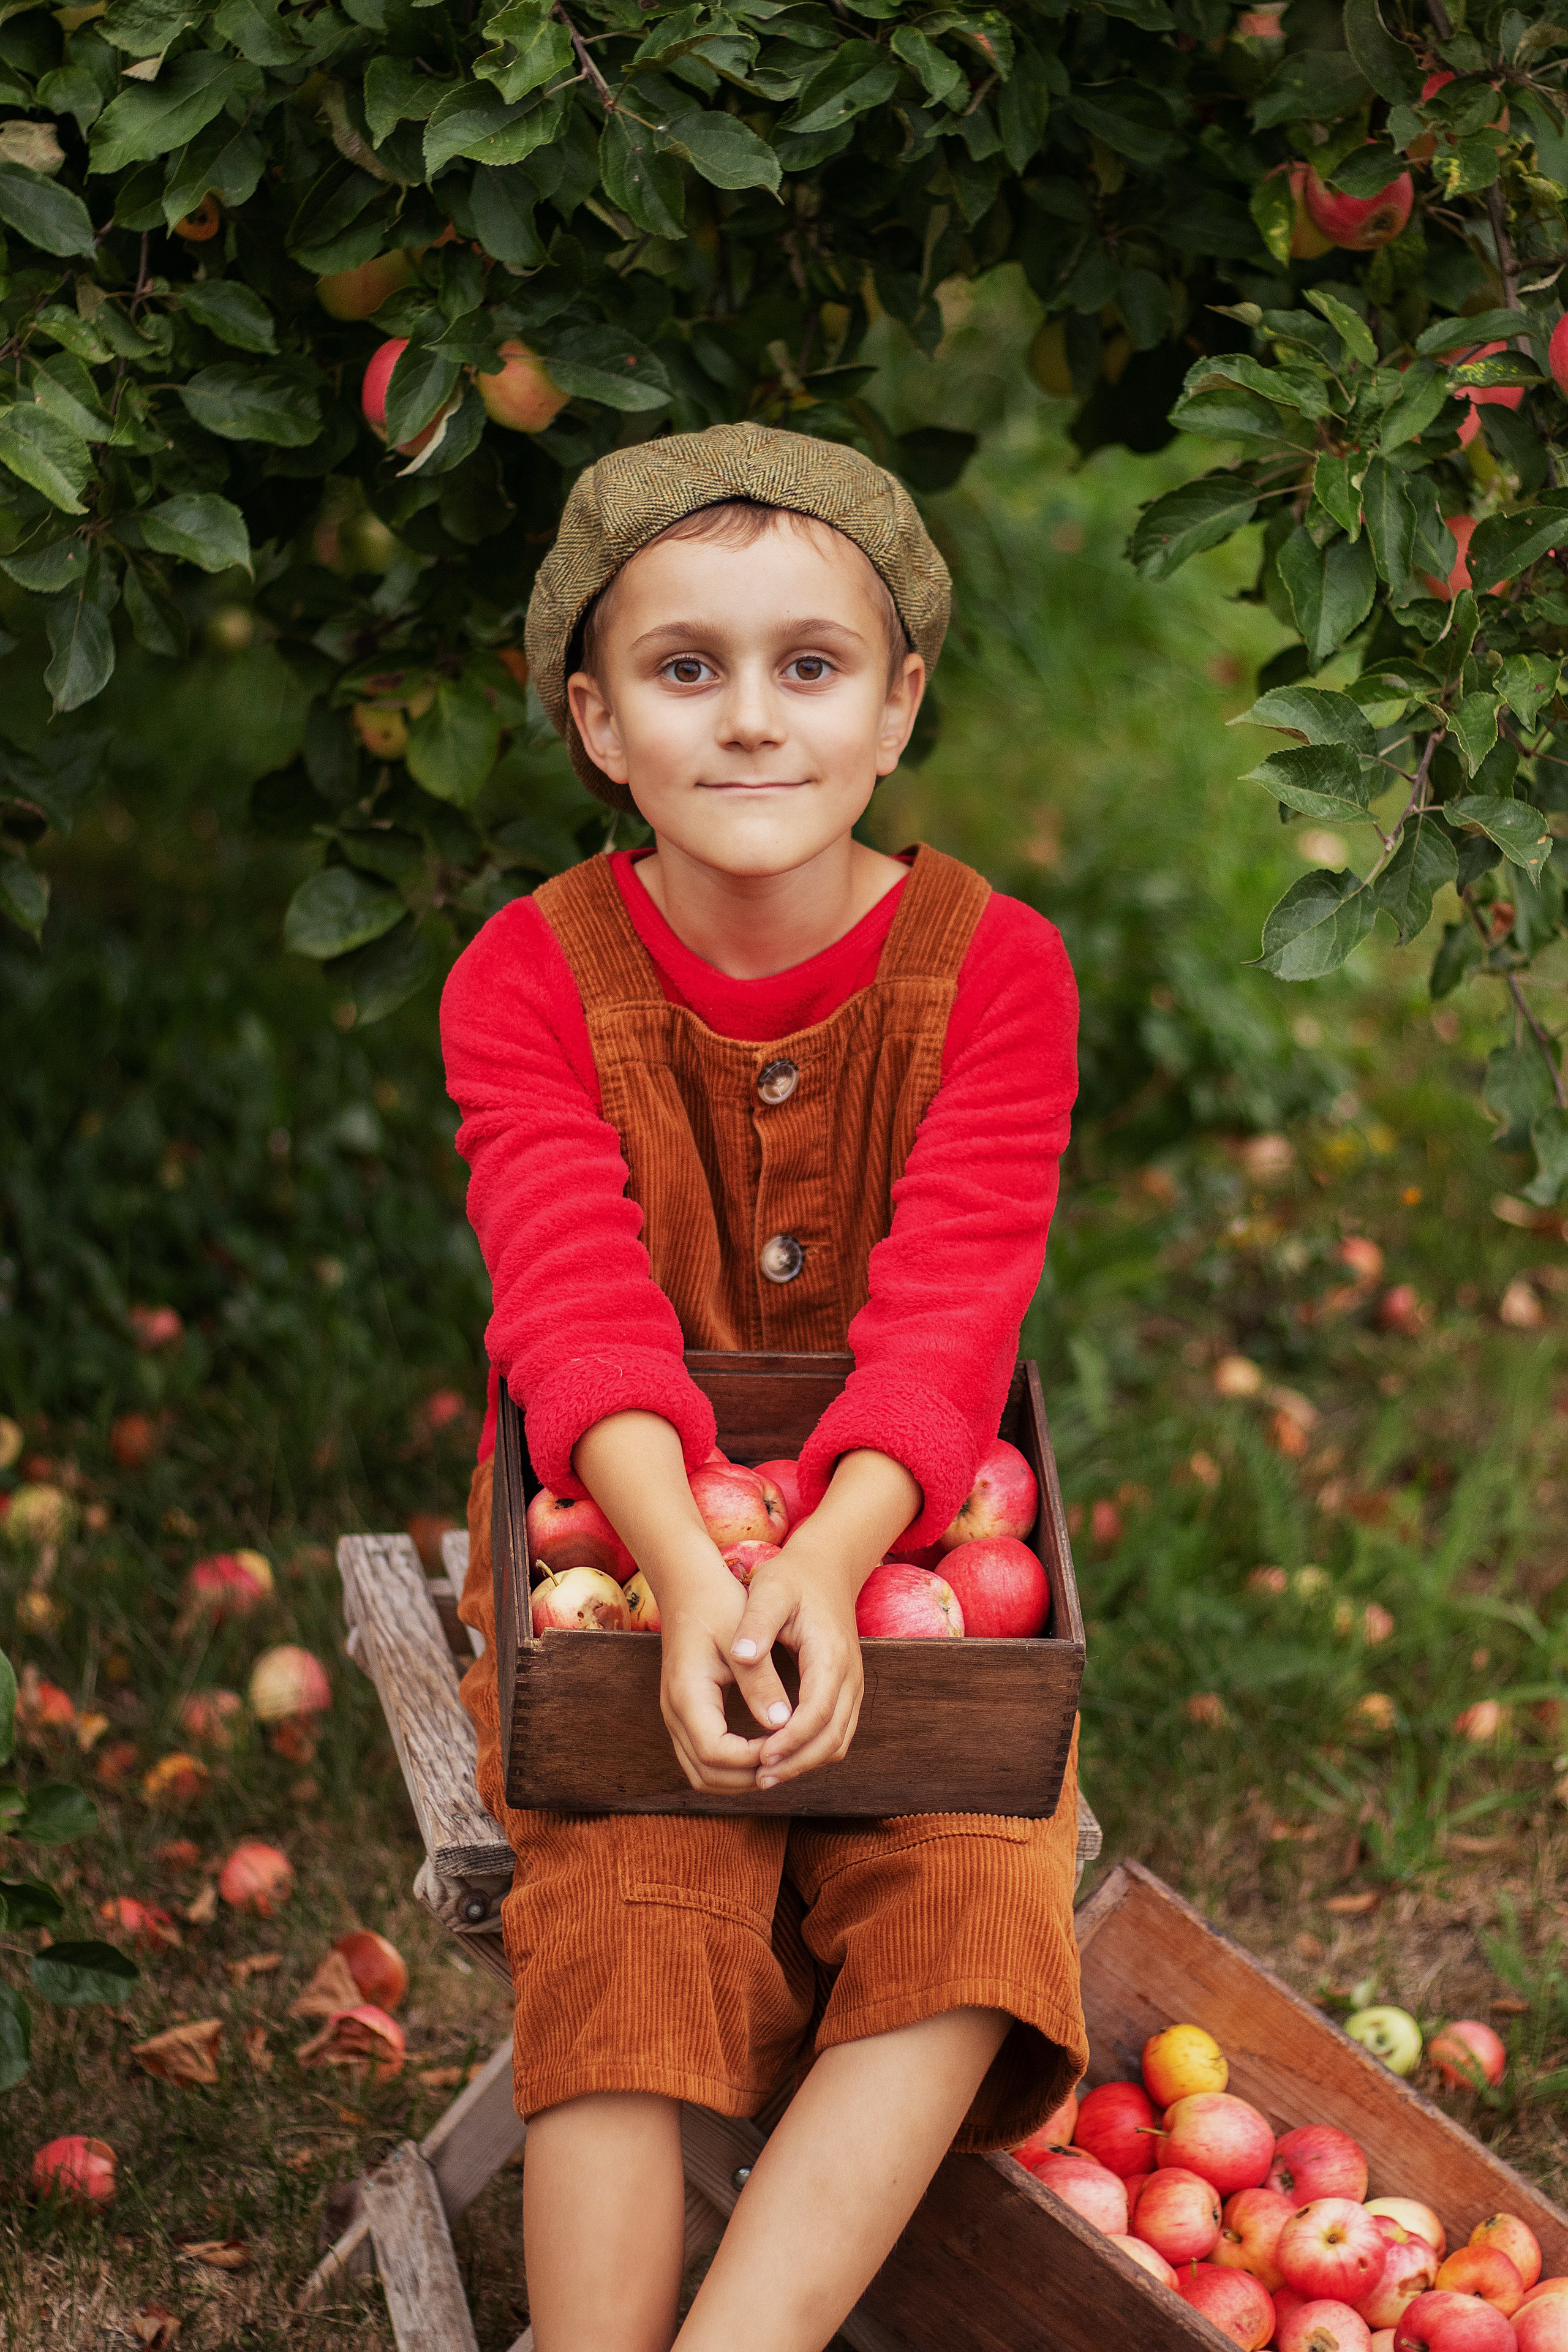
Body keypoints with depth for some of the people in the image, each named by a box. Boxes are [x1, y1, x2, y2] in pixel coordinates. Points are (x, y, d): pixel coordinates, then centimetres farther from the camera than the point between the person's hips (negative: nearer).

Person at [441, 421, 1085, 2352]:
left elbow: (947, 1321, -19)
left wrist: (823, 1567, -40)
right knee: (626, 1925, -25)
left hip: (896, 1540, 1)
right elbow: (580, 1306, -22)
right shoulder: (528, 980, -8)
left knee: (970, 1911, -24)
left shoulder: (993, 970, -8)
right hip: (623, 1543, -1)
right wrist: (692, 1573, -43)